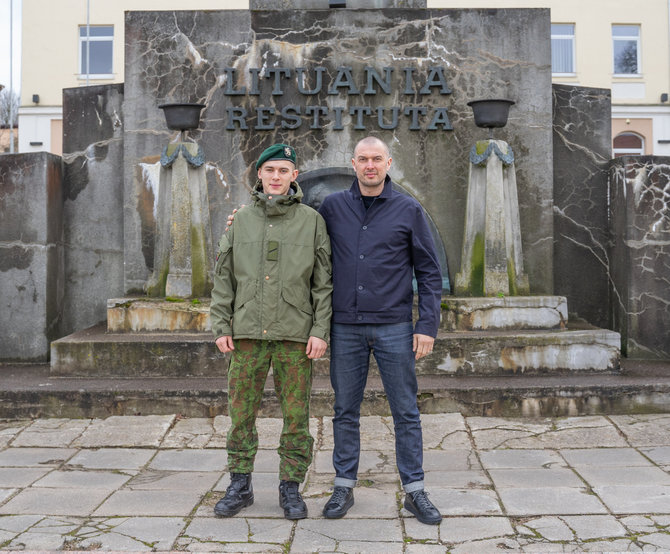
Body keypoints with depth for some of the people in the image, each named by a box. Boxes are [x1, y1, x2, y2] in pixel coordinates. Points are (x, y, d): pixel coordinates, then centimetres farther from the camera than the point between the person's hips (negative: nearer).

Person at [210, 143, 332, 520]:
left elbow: (324, 280, 1)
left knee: (296, 415, 3)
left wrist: (321, 330, -6)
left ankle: (292, 487, 17)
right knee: (241, 412, 6)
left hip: (295, 334, -2)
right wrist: (221, 326, 3)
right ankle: (240, 485, 20)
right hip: (247, 333, 2)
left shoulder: (312, 220, 4)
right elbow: (224, 277, 10)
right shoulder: (242, 220, 9)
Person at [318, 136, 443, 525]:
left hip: (394, 327, -1)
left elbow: (429, 271, 3)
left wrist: (428, 324, -4)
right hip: (346, 328, 2)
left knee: (406, 412, 4)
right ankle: (344, 486, 21)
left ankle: (415, 490, 15)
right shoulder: (332, 207, 6)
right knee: (346, 411, 9)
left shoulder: (409, 210, 2)